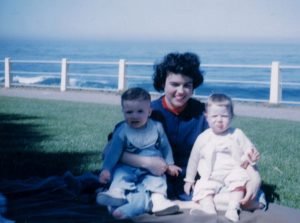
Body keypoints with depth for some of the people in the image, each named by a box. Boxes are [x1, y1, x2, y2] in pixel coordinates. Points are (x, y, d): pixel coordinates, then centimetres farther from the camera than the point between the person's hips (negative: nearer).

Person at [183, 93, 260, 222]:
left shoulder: (237, 134, 4)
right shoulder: (203, 138, 6)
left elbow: (250, 151, 8)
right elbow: (194, 159, 15)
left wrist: (251, 157, -18)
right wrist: (189, 179, 16)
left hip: (232, 174, -1)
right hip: (210, 179, 2)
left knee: (240, 176, -31)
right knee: (202, 187, -24)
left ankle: (233, 209, -34)